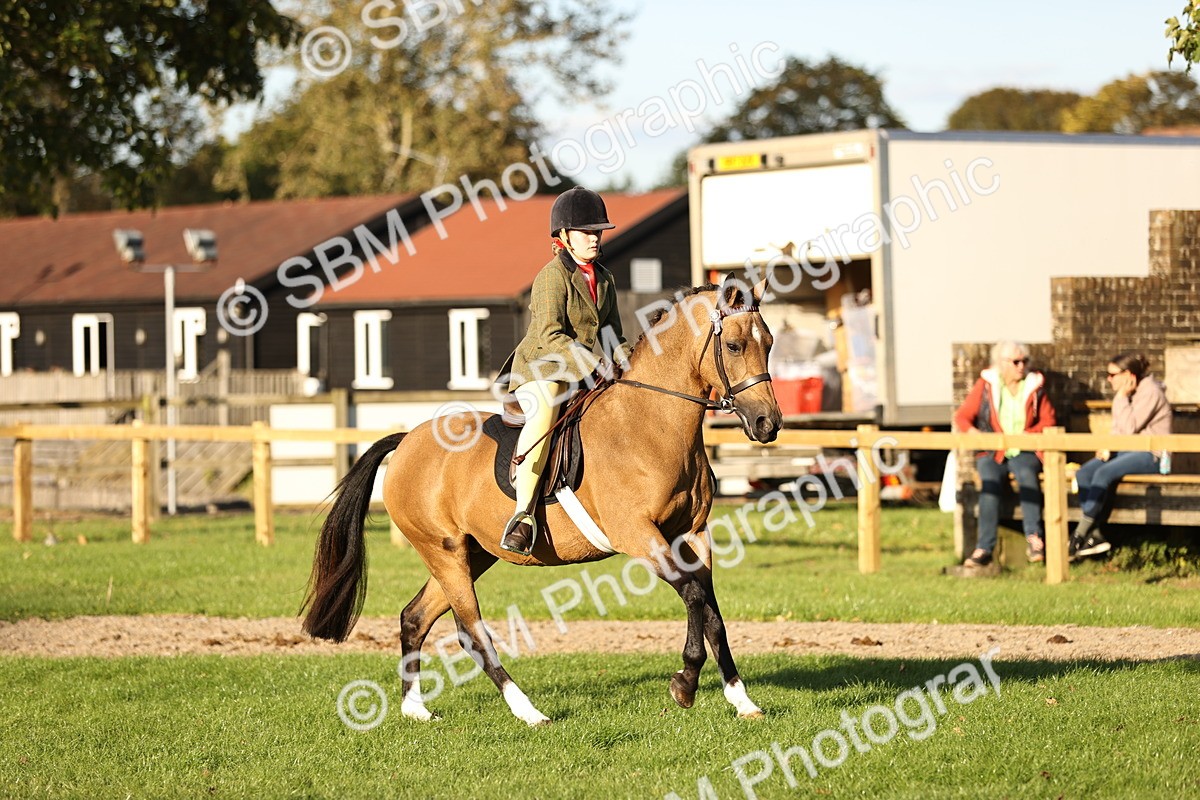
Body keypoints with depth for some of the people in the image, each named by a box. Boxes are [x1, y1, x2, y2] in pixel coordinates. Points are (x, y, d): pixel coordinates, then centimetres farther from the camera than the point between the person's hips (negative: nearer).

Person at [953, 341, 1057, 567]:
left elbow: (1048, 420, 6)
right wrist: (973, 433, -15)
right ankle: (985, 547, -35)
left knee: (1026, 474, -34)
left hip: (1024, 452, 0)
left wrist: (1025, 436, -11)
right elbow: (962, 417, 6)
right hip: (992, 453, 0)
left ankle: (1034, 537, -38)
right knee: (990, 480, -31)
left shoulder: (1034, 386, 9)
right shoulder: (985, 385, 6)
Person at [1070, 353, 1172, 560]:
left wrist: (1121, 397, -16)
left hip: (1150, 455, -9)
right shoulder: (1126, 394, 15)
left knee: (1103, 474, -30)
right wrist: (1107, 448, -1)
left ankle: (1079, 537, -26)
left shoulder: (1150, 392, -12)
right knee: (1084, 473, -15)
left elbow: (1129, 428, -21)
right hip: (1126, 450, 9)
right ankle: (1095, 536, -20)